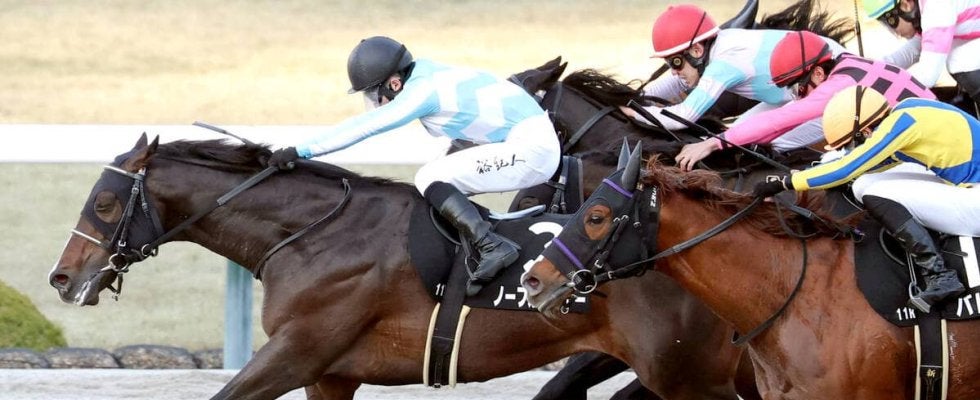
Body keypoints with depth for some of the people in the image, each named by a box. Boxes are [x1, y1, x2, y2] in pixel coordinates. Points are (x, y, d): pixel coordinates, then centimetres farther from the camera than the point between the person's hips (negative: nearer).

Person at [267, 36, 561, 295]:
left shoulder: (421, 92, -18)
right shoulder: (421, 71, 7)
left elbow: (362, 127, -20)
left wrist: (301, 152, -18)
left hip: (531, 149, -10)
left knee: (430, 179, -15)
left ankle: (491, 247, -26)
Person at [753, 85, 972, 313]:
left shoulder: (900, 123, -18)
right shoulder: (903, 113, 8)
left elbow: (844, 171, -17)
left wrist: (781, 185, -11)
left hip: (974, 201, -9)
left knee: (876, 197, -12)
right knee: (864, 187, 9)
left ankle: (939, 276, -17)